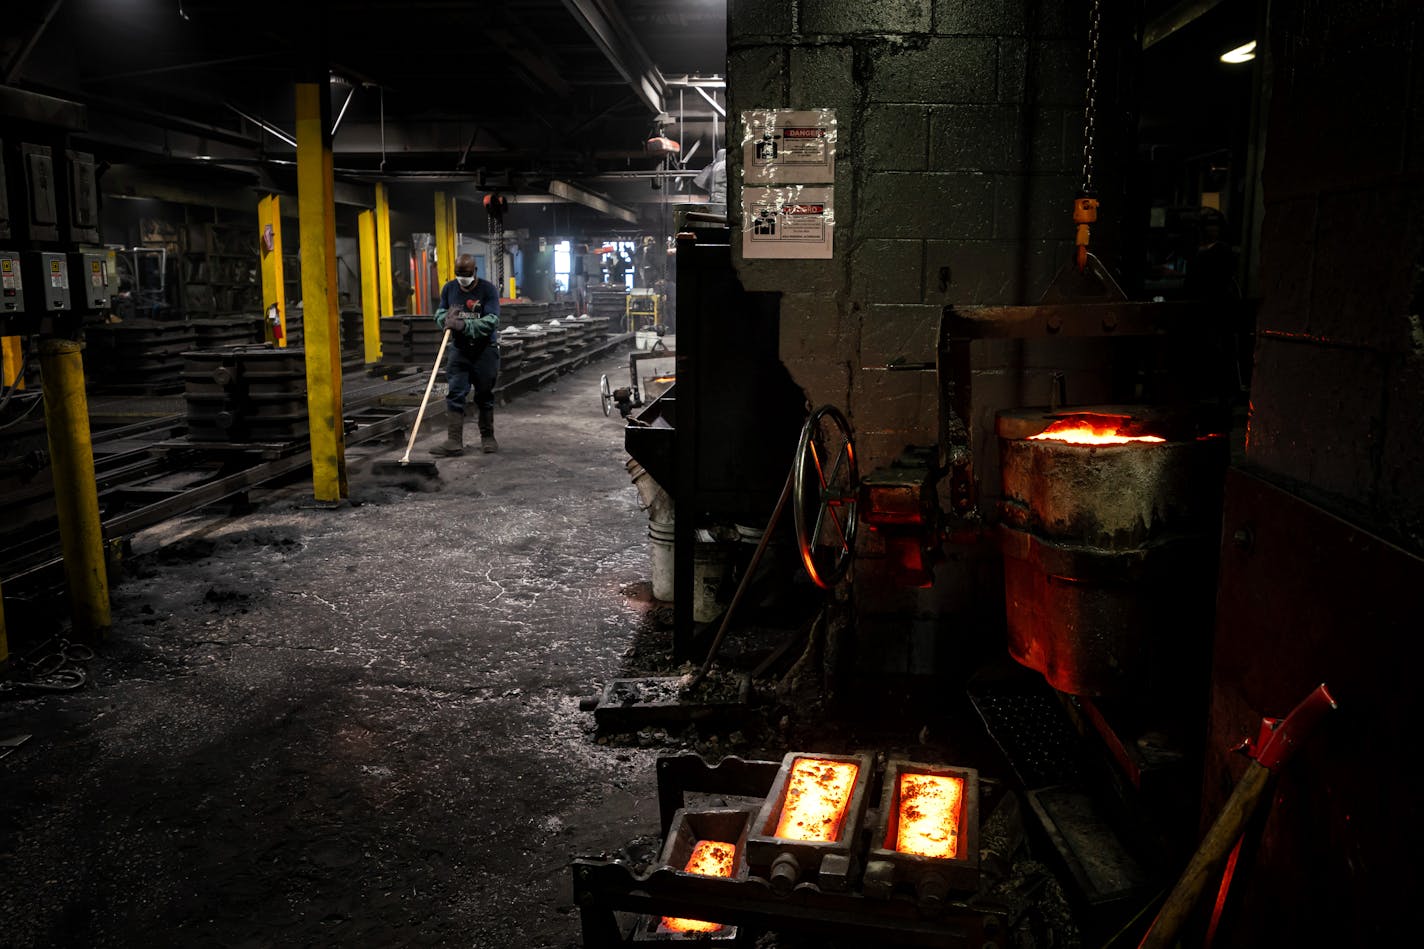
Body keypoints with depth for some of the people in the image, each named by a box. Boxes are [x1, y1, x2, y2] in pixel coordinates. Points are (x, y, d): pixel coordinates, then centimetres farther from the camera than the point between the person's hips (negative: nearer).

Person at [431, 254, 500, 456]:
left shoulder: (488, 289, -9)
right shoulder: (449, 288, 6)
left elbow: (491, 321, -18)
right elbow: (439, 314, 12)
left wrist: (464, 325, -30)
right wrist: (446, 318, -12)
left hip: (485, 350, -4)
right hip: (459, 350, 4)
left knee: (485, 396, 6)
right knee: (455, 395, -6)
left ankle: (487, 437, 20)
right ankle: (454, 442, -8)